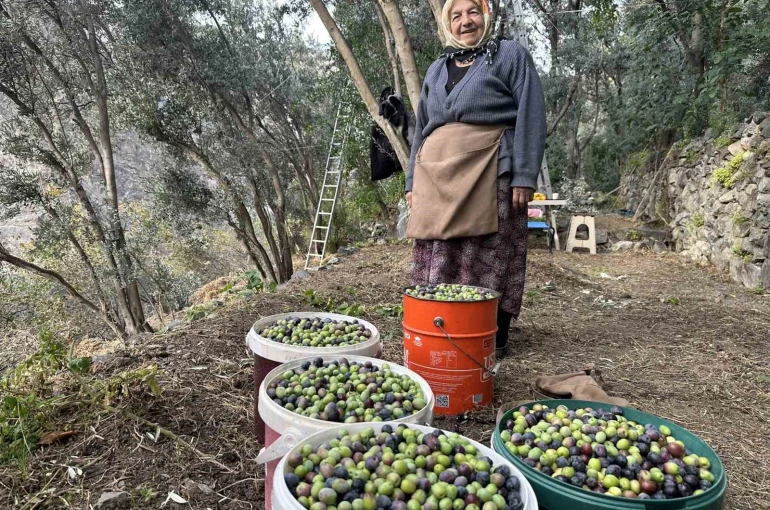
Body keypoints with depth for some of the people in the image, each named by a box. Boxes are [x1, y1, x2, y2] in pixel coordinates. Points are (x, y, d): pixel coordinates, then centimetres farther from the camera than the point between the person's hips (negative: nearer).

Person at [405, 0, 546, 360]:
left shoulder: (511, 55, 8)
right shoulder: (436, 69, 23)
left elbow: (530, 116, -2)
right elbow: (422, 128, 23)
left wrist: (525, 175, -13)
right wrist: (412, 180, 15)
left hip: (489, 174, -5)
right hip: (438, 176, 5)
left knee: (489, 258, -3)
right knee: (440, 259, 3)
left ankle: (494, 340, 8)